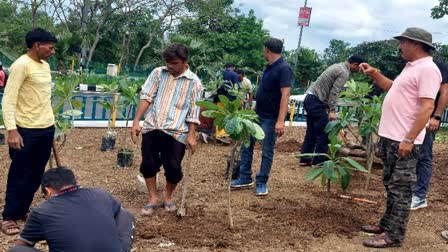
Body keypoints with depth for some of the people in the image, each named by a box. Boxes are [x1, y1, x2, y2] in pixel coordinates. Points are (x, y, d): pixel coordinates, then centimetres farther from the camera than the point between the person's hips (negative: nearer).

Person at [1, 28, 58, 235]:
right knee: (20, 175, 2)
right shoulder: (21, 65, -14)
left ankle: (22, 210, 28)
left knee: (36, 175, 14)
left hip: (46, 128, 8)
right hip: (26, 130, -8)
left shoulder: (45, 65, 12)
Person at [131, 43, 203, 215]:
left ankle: (168, 197, 25)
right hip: (152, 127, 2)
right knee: (148, 164, 5)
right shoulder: (158, 73, 6)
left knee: (173, 167, -1)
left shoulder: (193, 82, 0)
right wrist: (136, 121, -5)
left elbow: (193, 111, -1)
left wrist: (191, 135, -7)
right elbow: (146, 97, 3)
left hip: (176, 132, -2)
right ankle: (153, 199, 22)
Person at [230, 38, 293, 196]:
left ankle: (262, 183, 13)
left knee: (267, 151, 2)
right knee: (246, 145, 11)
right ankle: (245, 178, 21)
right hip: (257, 114, 9)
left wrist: (280, 121, -32)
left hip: (270, 118, -9)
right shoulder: (270, 67, 10)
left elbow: (285, 95, -25)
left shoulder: (284, 68, -18)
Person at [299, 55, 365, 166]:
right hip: (316, 101, -10)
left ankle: (305, 159, 18)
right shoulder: (344, 72, -11)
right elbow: (334, 93, -18)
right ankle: (319, 162, -1)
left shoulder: (338, 66, 19)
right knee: (324, 133, -4)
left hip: (310, 98, 10)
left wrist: (328, 108, 21)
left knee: (312, 131, 15)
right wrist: (332, 111, -18)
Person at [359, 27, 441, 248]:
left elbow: (427, 107, -23)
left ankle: (394, 236, 3)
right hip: (390, 137, 10)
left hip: (403, 141, -10)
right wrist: (374, 74, 16)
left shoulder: (427, 69, -16)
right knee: (391, 185, 19)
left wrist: (409, 140, -26)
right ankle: (388, 223, 31)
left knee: (400, 189, -3)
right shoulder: (411, 67, 16)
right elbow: (393, 88, 30)